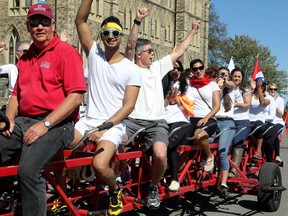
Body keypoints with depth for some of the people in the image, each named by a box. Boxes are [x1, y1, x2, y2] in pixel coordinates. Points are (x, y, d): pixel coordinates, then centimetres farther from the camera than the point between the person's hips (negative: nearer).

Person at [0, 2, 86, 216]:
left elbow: (76, 96, -12)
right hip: (23, 121, 7)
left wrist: (44, 125, -17)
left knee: (28, 171, -29)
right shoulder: (26, 58, 21)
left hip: (56, 124, -7)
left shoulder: (66, 53, -3)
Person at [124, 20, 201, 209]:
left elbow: (179, 52, 24)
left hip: (156, 122, 2)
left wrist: (193, 32, 27)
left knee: (160, 155, -27)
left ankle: (154, 187, 4)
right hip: (133, 120, -2)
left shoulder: (157, 67, 20)